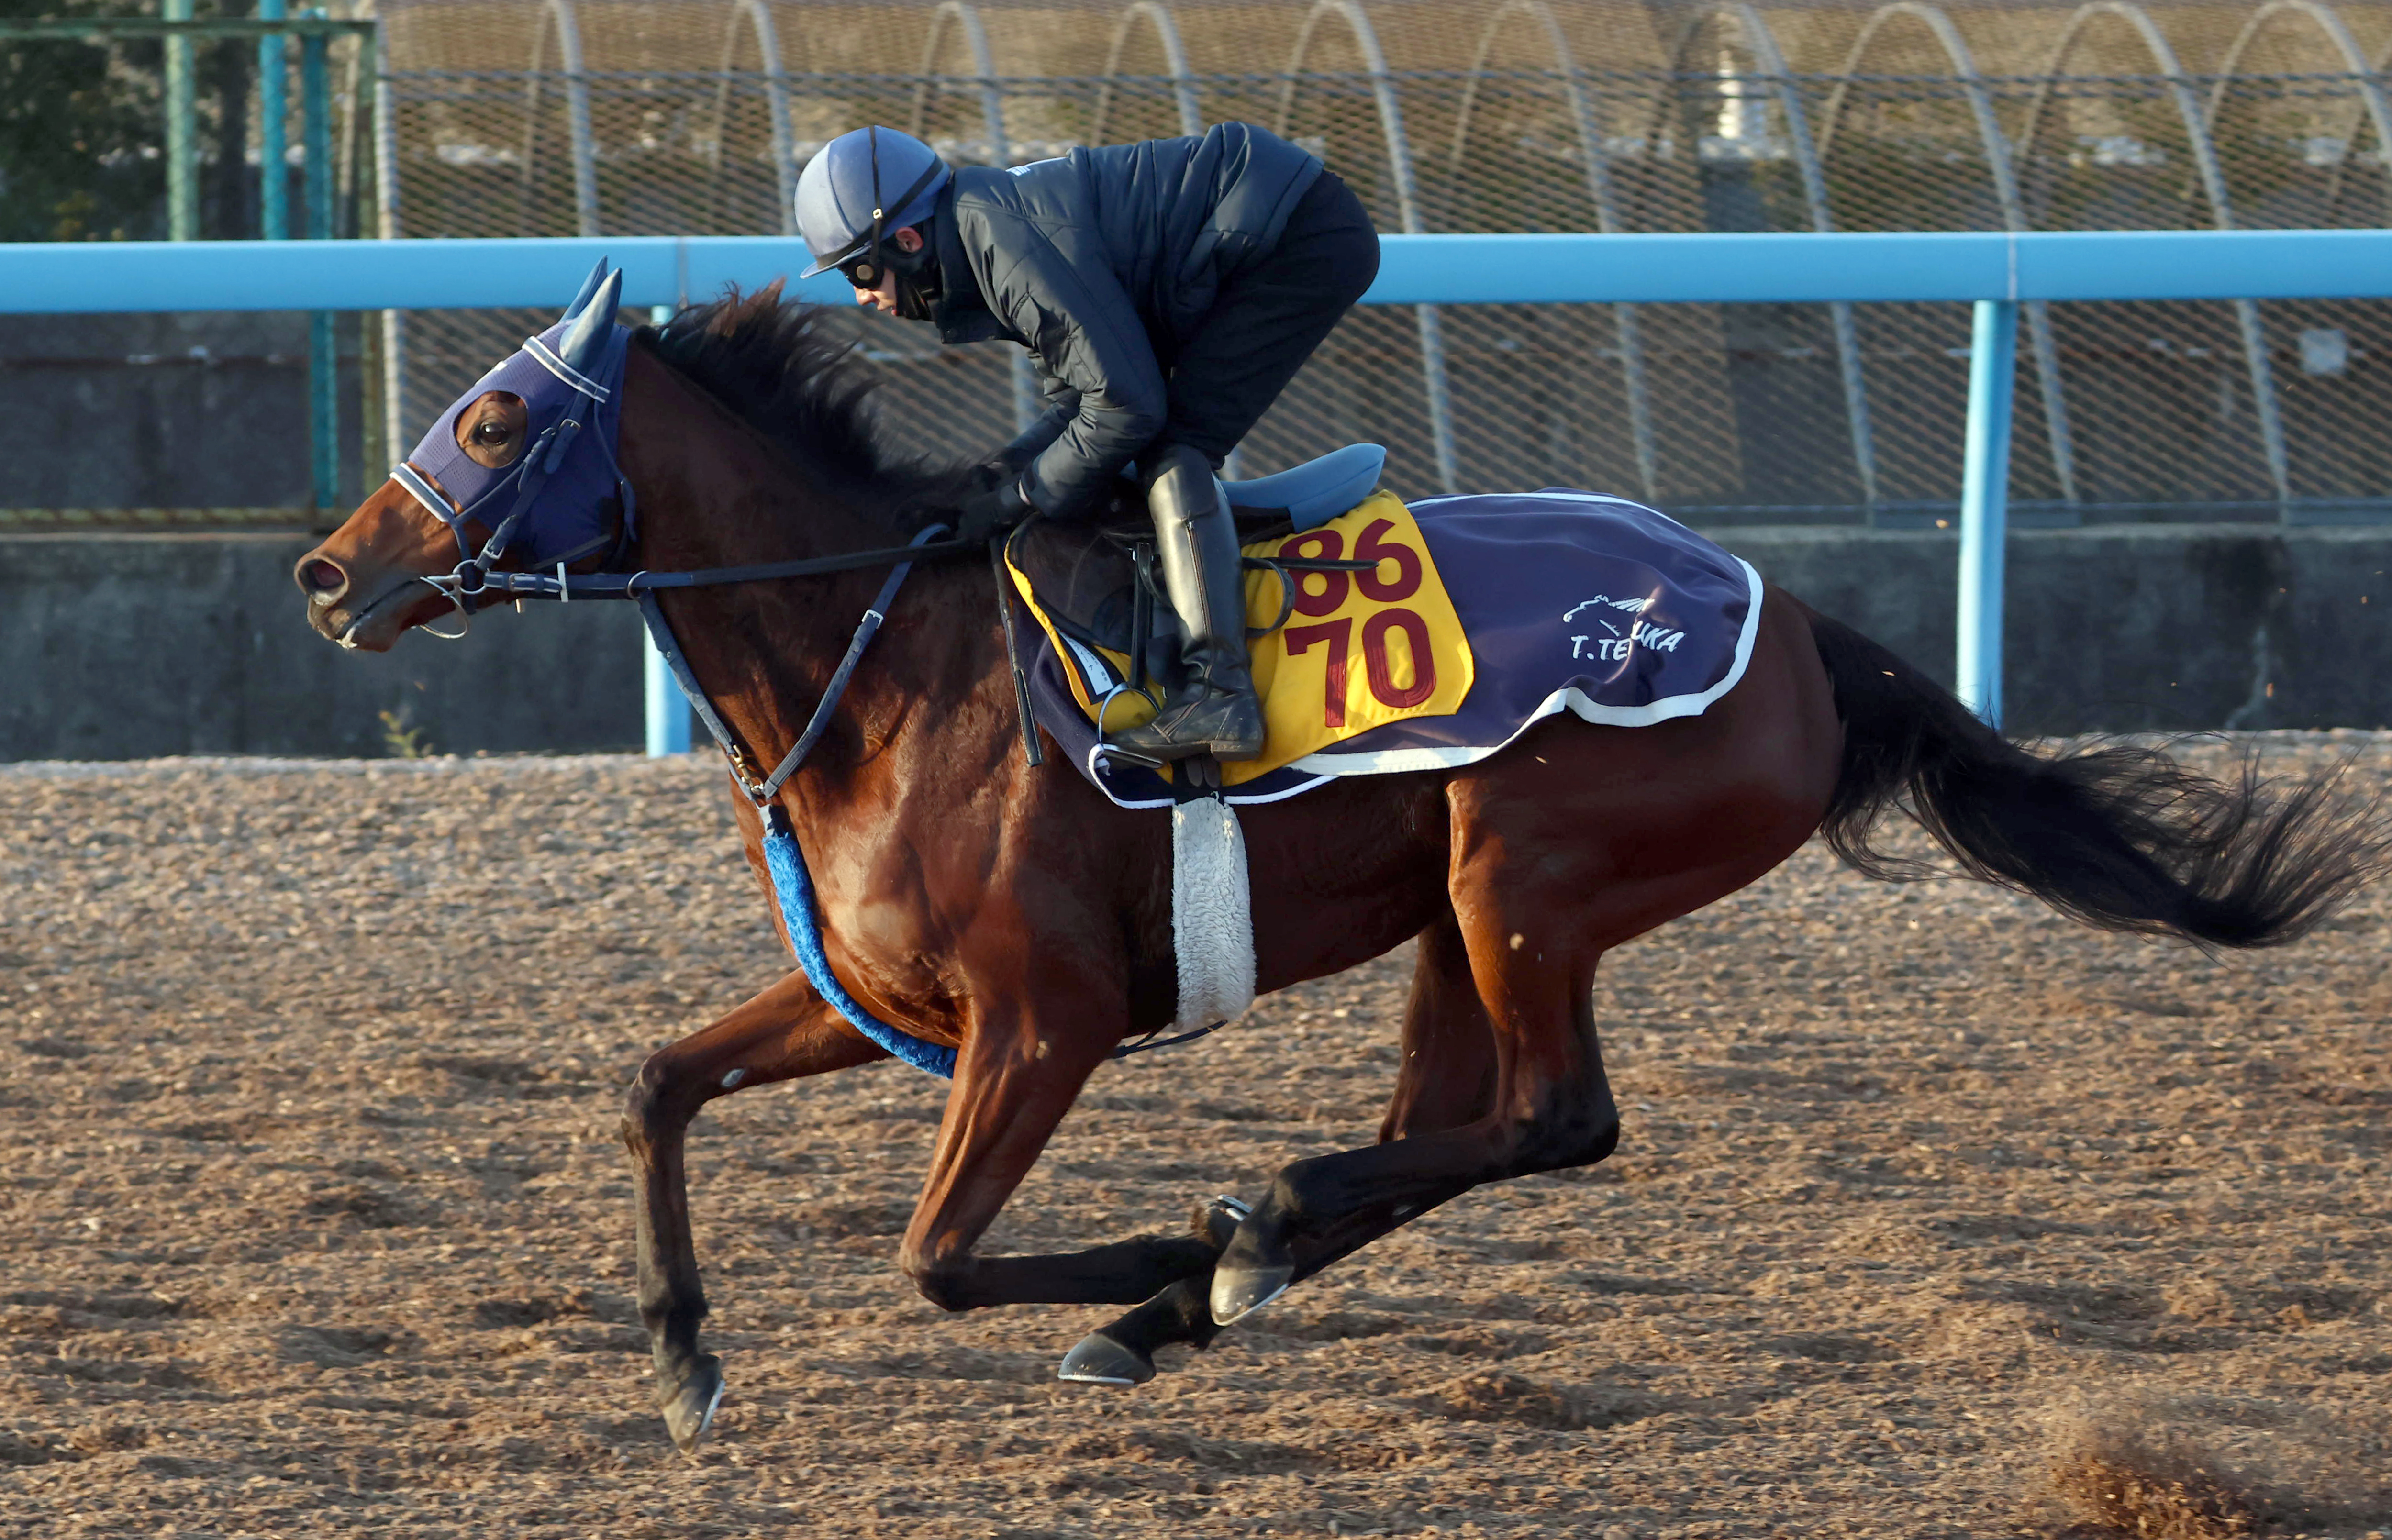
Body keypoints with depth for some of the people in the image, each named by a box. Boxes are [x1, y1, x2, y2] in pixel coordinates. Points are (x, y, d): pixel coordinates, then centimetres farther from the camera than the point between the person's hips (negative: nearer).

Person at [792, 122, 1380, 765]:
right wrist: (997, 477, 1)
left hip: (1307, 240, -11)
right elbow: (1078, 400, 16)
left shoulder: (1009, 246, -22)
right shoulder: (986, 230, 10)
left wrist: (1021, 497, -12)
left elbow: (1126, 402, -23)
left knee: (1175, 446, -17)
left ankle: (1219, 693, -28)